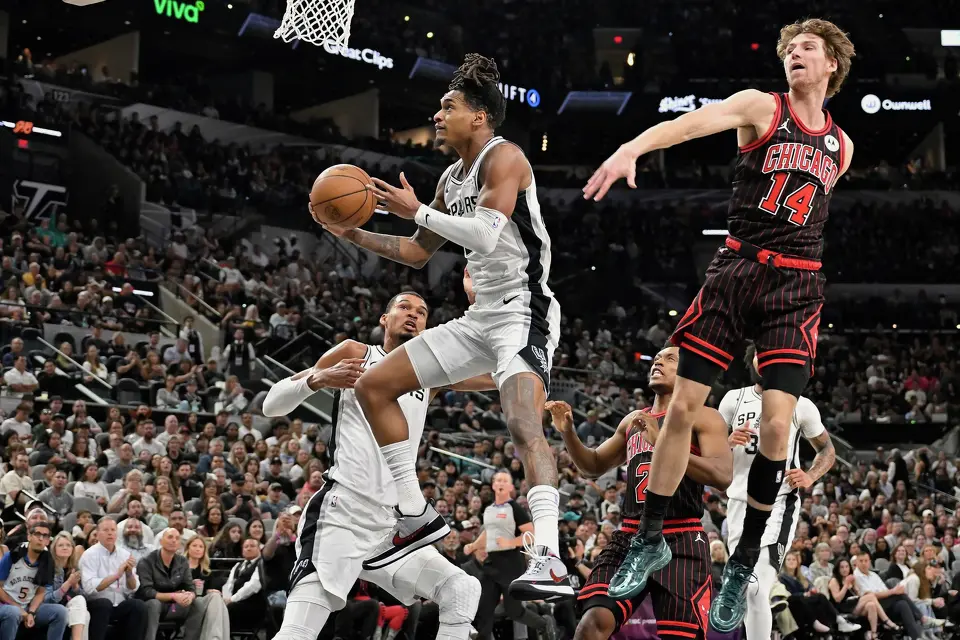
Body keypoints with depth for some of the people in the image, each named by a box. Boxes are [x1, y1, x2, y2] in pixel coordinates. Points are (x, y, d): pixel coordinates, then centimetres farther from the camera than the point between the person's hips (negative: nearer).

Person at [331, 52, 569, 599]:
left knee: (525, 425, -32)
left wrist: (415, 210, -16)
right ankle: (417, 517, 15)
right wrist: (355, 234, 16)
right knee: (374, 386, 10)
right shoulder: (453, 179, 17)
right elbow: (418, 252, 28)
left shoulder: (503, 157, -10)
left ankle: (550, 559, -40)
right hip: (480, 317, 10)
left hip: (523, 311, -10)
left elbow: (484, 233, -25)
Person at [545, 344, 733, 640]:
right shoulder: (633, 420, 20)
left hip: (680, 540, -5)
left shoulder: (703, 417, 0)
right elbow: (594, 466, 29)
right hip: (630, 537, 5)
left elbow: (722, 477, -16)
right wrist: (568, 432, 10)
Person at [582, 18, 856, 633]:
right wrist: (631, 148, -38)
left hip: (795, 286, 2)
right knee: (683, 407, -2)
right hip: (736, 267, -2)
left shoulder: (841, 146, 13)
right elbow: (692, 121, -19)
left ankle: (745, 564, 3)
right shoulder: (761, 107, 0)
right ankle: (652, 539, 15)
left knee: (776, 423, -11)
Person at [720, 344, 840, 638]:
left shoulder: (800, 406, 0)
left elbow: (828, 451, 12)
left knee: (756, 589, -20)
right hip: (739, 502, 4)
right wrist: (729, 442, -9)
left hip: (779, 504, -4)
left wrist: (811, 476, -7)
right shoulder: (734, 399, 7)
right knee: (745, 588, 11)